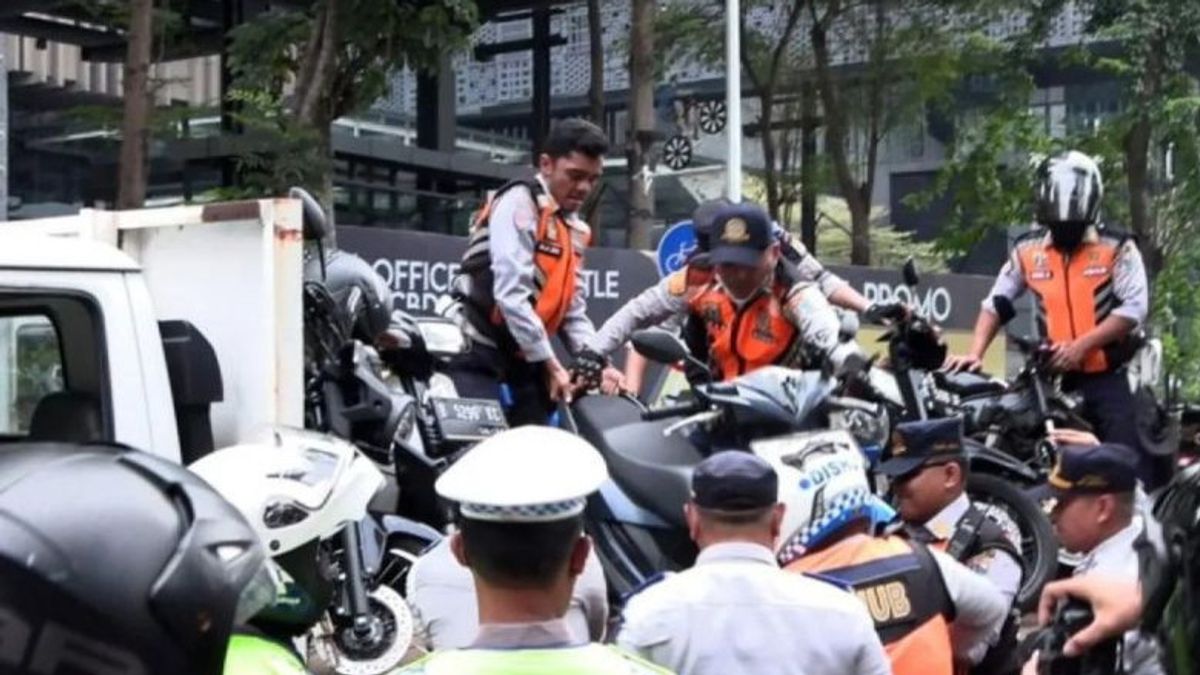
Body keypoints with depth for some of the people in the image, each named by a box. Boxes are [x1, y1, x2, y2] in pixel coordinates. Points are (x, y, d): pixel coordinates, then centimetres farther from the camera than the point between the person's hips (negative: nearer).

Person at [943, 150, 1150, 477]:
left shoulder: (1117, 248, -4)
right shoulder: (1027, 250, 7)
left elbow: (1134, 307, -12)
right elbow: (996, 304, 11)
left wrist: (1082, 345, -19)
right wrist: (975, 354, -1)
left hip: (1108, 380, -3)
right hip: (1054, 380, 3)